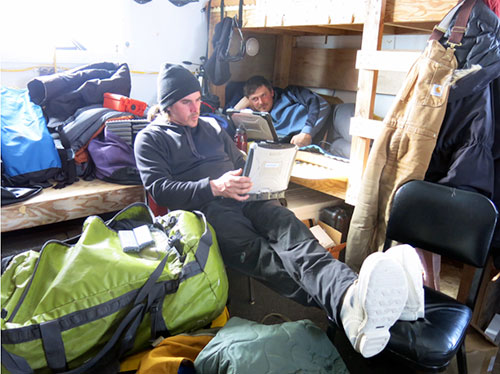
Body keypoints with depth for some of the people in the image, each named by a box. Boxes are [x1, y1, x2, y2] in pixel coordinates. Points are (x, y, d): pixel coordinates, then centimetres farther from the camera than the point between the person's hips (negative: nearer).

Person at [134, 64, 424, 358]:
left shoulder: (211, 128, 29)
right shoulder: (150, 139, 12)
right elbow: (159, 188, -3)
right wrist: (215, 187, -18)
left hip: (244, 198, 4)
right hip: (206, 208, -4)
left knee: (288, 226, -31)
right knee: (257, 252, -34)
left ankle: (350, 293, -60)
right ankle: (345, 304, -60)